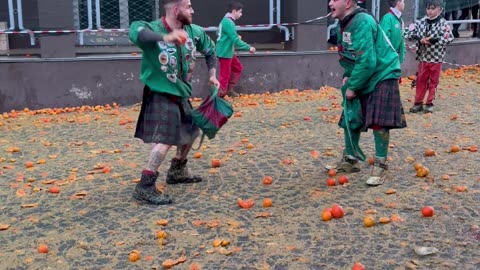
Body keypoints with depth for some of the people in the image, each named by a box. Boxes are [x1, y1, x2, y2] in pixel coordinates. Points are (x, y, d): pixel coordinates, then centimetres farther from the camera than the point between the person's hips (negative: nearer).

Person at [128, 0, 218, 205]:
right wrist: (166, 37, -56)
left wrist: (212, 74, 7)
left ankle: (177, 171, 38)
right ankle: (145, 187, -13)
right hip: (160, 95, -8)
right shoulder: (154, 29, -21)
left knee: (190, 132, 19)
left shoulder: (193, 32, -2)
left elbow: (210, 49, 16)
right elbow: (135, 31, -44)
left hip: (181, 94, 8)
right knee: (165, 140, -19)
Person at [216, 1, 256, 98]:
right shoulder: (228, 22, -21)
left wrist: (237, 37, 6)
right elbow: (235, 40, -24)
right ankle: (220, 95, 3)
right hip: (225, 53, -10)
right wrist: (249, 47, -17)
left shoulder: (227, 20, 11)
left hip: (229, 52, 10)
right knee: (225, 75, -5)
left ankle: (230, 89, 23)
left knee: (238, 67, 20)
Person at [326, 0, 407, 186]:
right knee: (350, 118, 10)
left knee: (379, 122, -12)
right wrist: (348, 77, 2)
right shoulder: (344, 24, 5)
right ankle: (350, 160, 23)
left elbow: (367, 62, -29)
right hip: (361, 79, 9)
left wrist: (352, 87, -20)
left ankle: (380, 166, 0)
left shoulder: (362, 22, -24)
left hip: (382, 76, -9)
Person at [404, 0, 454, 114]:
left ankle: (429, 103, 18)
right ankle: (418, 103, 18)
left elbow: (449, 38, -18)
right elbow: (408, 33, -4)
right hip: (423, 57, 2)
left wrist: (433, 40, -24)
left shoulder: (443, 23, -8)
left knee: (433, 82, 8)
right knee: (420, 80, 8)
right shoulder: (421, 22, -2)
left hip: (436, 58, -2)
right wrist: (420, 39, -17)